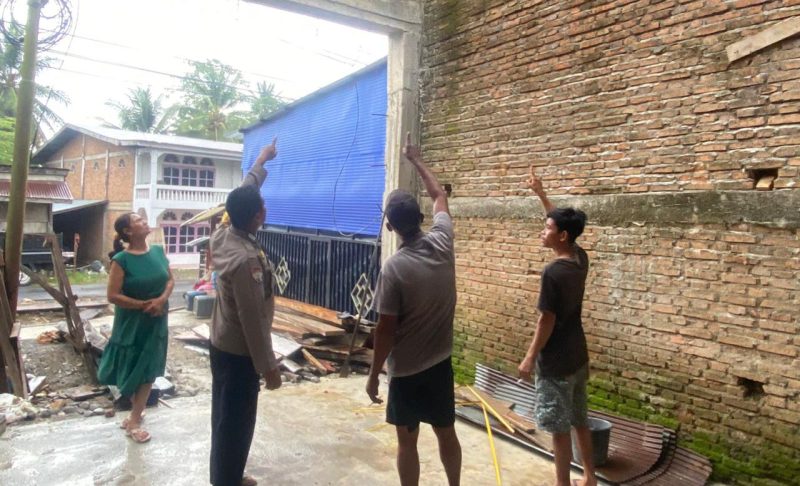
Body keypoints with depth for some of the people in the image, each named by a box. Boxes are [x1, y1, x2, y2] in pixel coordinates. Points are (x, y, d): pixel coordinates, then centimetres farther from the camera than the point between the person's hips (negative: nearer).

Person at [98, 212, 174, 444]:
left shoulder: (158, 251, -2)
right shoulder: (121, 260, -16)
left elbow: (170, 279, 4)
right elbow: (113, 296, -17)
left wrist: (162, 299, -14)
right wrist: (144, 305, -19)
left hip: (157, 320, 5)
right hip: (132, 322, -4)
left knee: (149, 369, 12)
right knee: (132, 369, 11)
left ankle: (134, 418, 29)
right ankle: (136, 414, 31)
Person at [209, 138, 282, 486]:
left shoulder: (222, 236, -4)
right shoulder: (247, 259, -30)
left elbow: (244, 195, 14)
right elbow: (253, 319, -27)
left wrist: (261, 162, 26)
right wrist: (268, 365, -19)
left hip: (221, 344, 9)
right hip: (239, 352, -9)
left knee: (225, 415, 21)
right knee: (237, 420, 5)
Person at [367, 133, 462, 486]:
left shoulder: (394, 268, -21)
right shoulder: (443, 243, -8)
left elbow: (386, 330, -17)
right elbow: (439, 195, 11)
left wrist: (374, 374, -5)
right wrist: (416, 160, 22)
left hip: (406, 370, -5)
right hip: (441, 363, 5)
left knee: (407, 441, 12)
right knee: (446, 433, 21)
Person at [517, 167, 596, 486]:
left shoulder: (553, 272, -24)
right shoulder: (580, 259, 0)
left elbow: (547, 321, -20)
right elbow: (561, 221, 16)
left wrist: (530, 358, -10)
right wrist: (540, 193, 21)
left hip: (556, 361, -9)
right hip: (577, 355, 9)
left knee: (559, 427, 5)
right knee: (580, 421, 21)